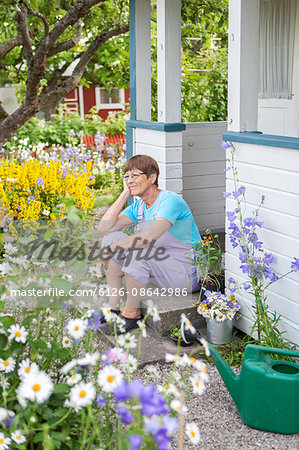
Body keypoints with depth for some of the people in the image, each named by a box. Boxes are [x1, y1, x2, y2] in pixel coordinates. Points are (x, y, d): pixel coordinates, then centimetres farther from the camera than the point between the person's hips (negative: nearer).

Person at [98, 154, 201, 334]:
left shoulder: (170, 200, -18)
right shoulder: (138, 207, 6)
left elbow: (150, 237, -33)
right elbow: (105, 227, -8)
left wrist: (113, 247, -27)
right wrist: (126, 193, -6)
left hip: (187, 274, -8)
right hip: (160, 267, 8)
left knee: (137, 250, -32)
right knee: (112, 237, -4)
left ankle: (132, 313, -13)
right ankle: (114, 307, -3)